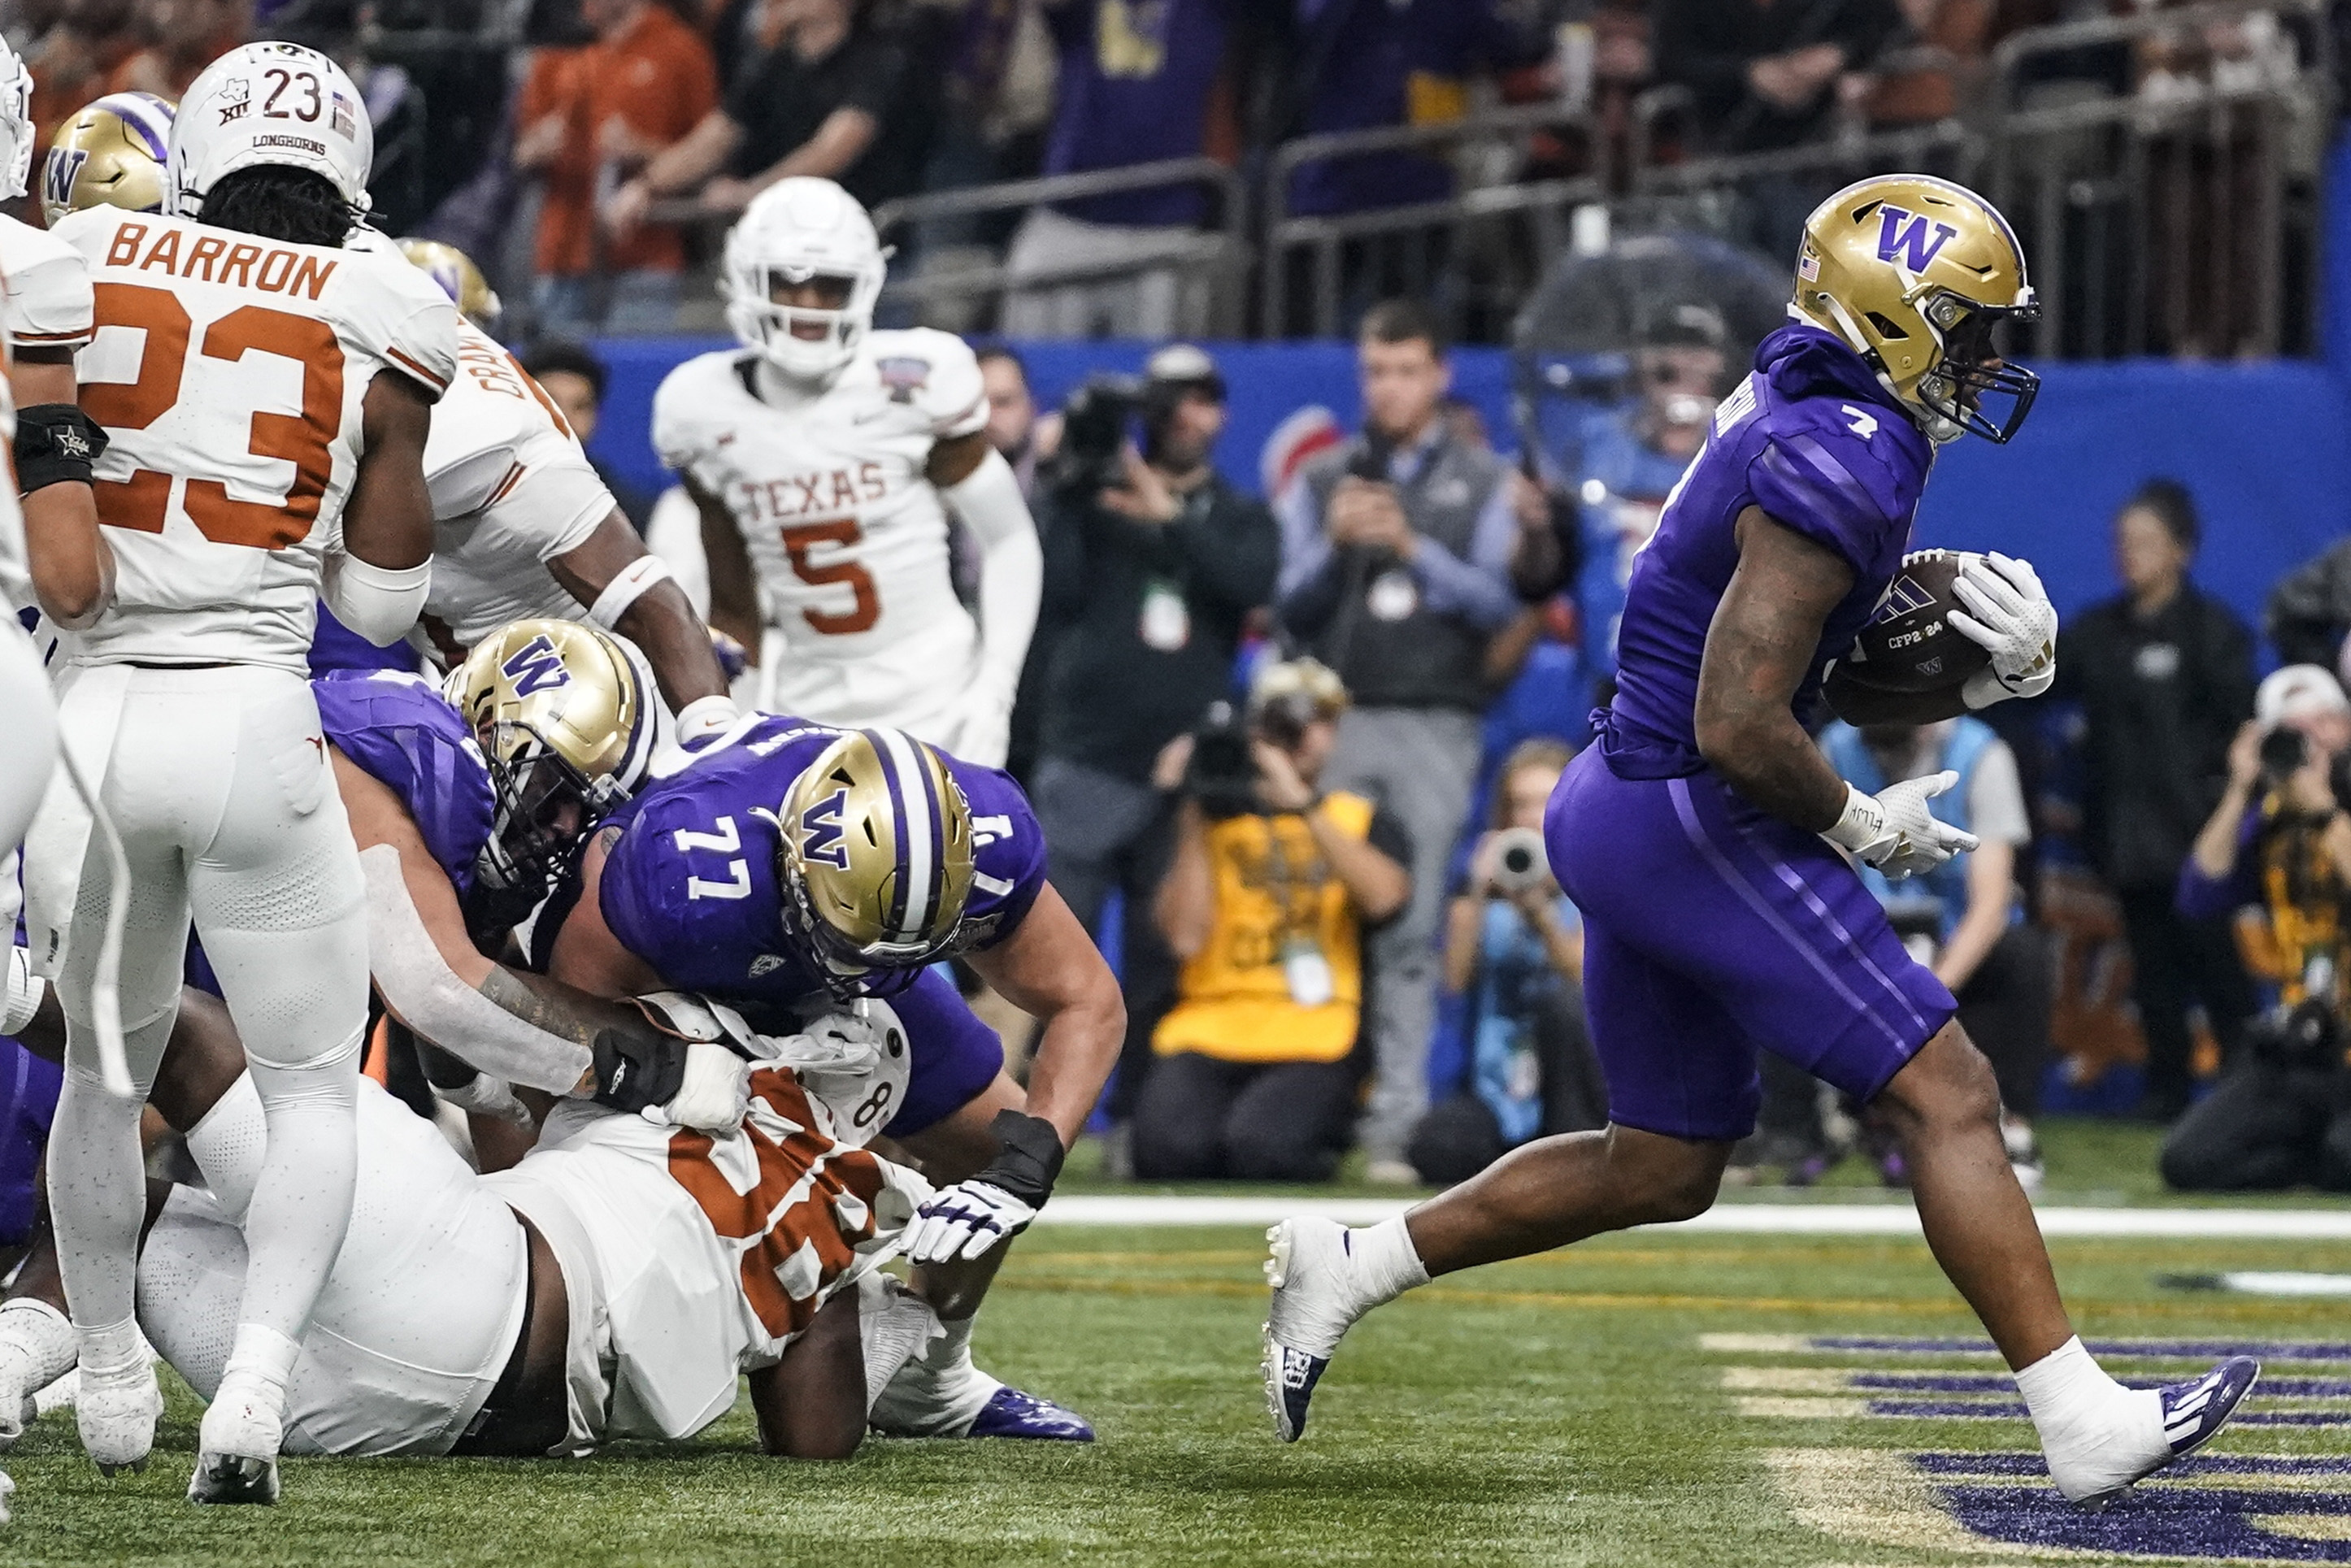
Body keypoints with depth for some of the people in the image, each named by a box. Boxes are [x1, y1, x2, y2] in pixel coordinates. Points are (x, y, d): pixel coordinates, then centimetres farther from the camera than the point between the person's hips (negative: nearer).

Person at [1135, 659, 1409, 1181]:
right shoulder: (1215, 818, 16)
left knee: (1260, 1147, -32)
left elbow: (1383, 898, -10)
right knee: (1171, 1148, -31)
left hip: (1314, 1041, -1)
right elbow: (1184, 936, 0)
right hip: (1209, 1027, 1)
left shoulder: (1366, 822, 15)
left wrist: (1304, 806, -14)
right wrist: (1197, 820, -4)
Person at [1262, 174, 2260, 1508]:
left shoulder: (1823, 432, 13)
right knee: (1949, 1095, -8)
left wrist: (2000, 667, 0)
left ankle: (1348, 1268, 23)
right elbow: (1740, 726, -26)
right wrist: (1862, 827, -10)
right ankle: (2087, 1424, -9)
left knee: (1663, 1168, 19)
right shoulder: (1838, 468, -20)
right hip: (1691, 820, -10)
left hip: (1625, 816, 10)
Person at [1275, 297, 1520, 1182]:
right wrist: (1332, 544, -10)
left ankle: (1396, 1118, -10)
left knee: (1411, 927, -8)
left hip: (1436, 727, -2)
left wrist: (1415, 550, -13)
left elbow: (1499, 603, 0)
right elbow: (1292, 605, 9)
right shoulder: (1320, 481, 16)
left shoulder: (1483, 485, 12)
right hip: (1333, 719, 2)